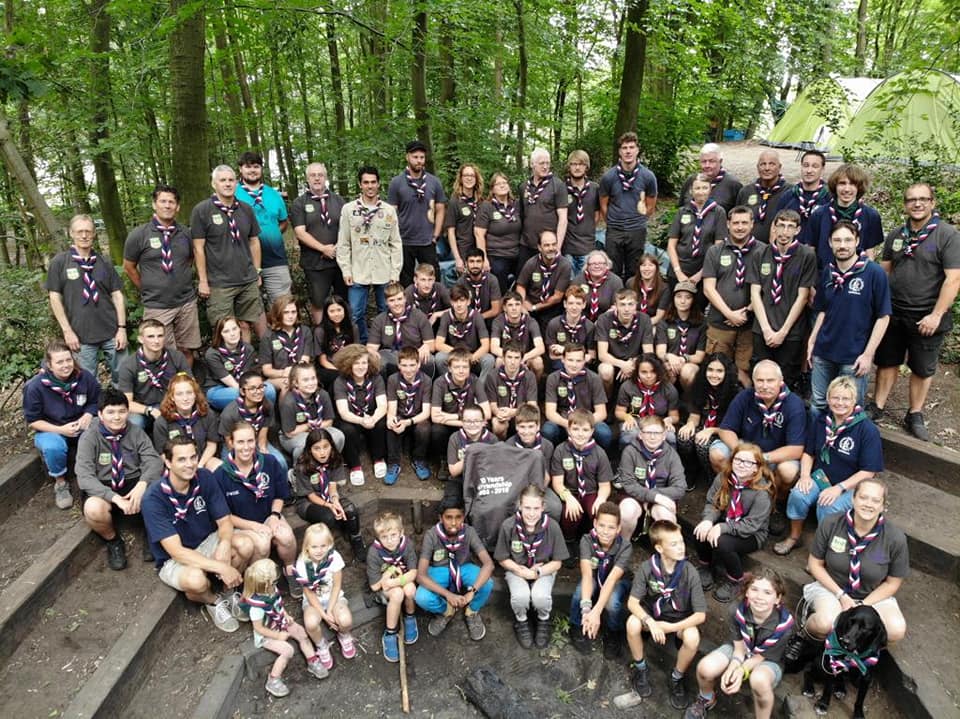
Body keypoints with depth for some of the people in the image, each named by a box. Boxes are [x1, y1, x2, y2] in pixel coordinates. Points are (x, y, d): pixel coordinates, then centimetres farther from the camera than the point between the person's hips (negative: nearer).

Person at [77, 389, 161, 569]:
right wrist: (115, 497, -31)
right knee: (94, 509, -36)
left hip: (133, 484, 1)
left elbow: (153, 460, -9)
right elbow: (84, 477, -18)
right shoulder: (89, 437, -9)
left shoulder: (135, 432, -1)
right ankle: (113, 540, -1)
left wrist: (142, 484, -31)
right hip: (102, 489, -1)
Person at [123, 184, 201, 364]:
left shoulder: (186, 233, 3)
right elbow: (129, 268, 6)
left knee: (187, 351, 7)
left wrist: (182, 283, 11)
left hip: (187, 303, 3)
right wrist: (148, 290, 8)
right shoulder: (139, 234, -5)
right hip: (156, 306, -3)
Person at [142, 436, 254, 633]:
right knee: (196, 579, -36)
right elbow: (177, 551, -29)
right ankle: (213, 601, 2)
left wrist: (225, 544, -33)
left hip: (206, 542, 4)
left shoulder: (204, 478, -14)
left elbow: (224, 521, -9)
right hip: (174, 560, -4)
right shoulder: (153, 498, -26)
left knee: (245, 545, -24)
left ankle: (228, 593, 6)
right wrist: (221, 567, -36)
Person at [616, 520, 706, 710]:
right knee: (633, 623, -31)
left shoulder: (689, 572, -22)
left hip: (680, 619, 0)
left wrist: (670, 627, -28)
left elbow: (700, 615, -20)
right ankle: (640, 668, -1)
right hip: (652, 613, 1)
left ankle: (677, 677, -2)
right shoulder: (648, 567, -20)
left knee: (692, 638, -33)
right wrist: (651, 622, -37)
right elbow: (632, 603, -20)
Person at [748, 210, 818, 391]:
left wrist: (783, 331, -9)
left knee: (787, 383, 4)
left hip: (792, 333, -2)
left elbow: (802, 296, -5)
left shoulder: (807, 255, -4)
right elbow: (755, 293, 2)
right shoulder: (760, 254, 4)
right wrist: (766, 329, -7)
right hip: (762, 331, 2)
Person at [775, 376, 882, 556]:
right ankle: (794, 537, -2)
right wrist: (805, 475, -6)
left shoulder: (867, 430, -13)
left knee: (828, 507, -33)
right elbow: (808, 452, 13)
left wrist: (839, 487, -22)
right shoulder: (820, 421, 2)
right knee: (798, 495, -27)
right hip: (821, 476, 4)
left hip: (851, 485, -4)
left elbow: (869, 471, -13)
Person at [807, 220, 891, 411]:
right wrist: (812, 341, 9)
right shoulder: (828, 272, 4)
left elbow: (883, 317, -9)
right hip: (823, 352, 4)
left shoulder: (874, 272, -11)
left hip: (854, 357, -4)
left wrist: (868, 354, -12)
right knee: (817, 405, 15)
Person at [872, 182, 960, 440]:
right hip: (893, 313, 4)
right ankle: (877, 407, 23)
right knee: (887, 362, 12)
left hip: (927, 317, -4)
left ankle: (914, 416, 22)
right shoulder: (896, 236, 5)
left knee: (922, 369, 10)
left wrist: (936, 315, -18)